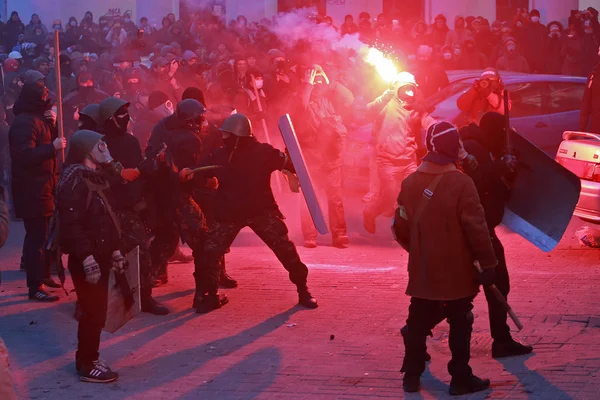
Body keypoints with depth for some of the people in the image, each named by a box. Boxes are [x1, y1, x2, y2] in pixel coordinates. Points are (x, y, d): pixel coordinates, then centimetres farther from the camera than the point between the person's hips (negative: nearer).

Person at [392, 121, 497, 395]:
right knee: (459, 324, 6)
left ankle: (412, 376, 21)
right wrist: (487, 263, -10)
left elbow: (400, 228, 6)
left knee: (418, 322, 15)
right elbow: (476, 228, -18)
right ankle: (461, 378, 10)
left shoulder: (410, 183, 0)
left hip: (421, 272, 5)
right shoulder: (461, 183, -17)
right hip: (456, 271, -5)